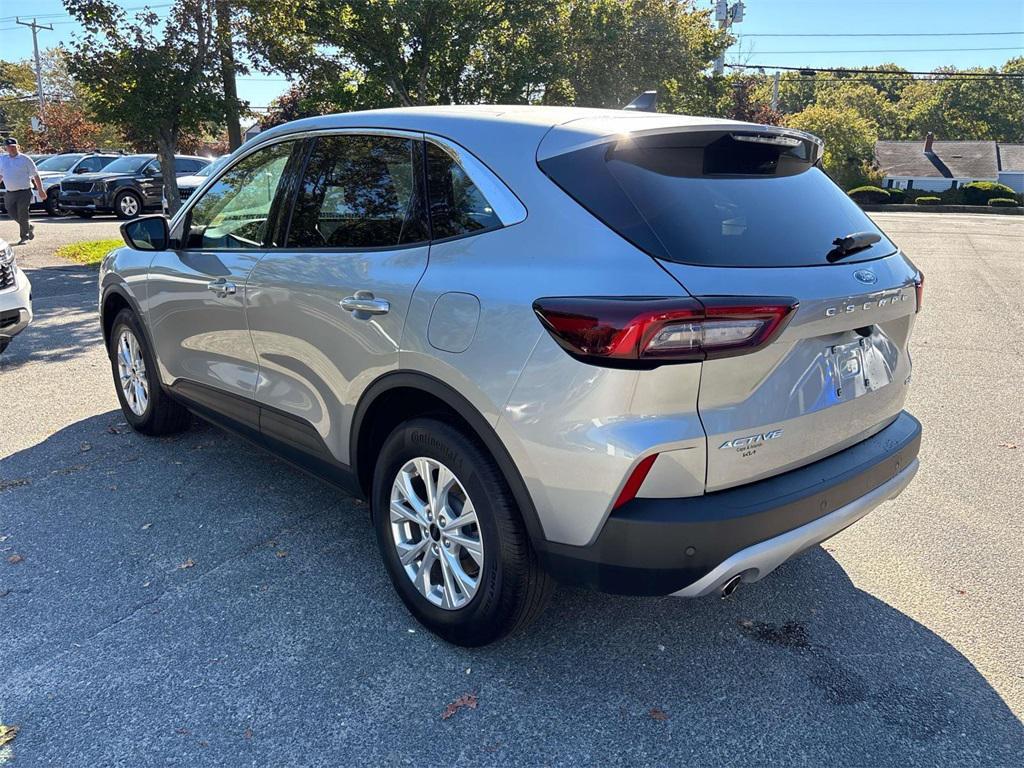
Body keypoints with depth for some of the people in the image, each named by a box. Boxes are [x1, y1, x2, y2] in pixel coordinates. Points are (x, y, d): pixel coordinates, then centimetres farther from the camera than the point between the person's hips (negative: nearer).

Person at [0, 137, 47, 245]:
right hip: (9, 193, 5)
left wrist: (40, 190, -6)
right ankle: (29, 227, 29)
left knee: (22, 215, -5)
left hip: (24, 192, -5)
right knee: (13, 214, 5)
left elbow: (35, 175, -2)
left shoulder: (25, 159, -3)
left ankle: (24, 237, 5)